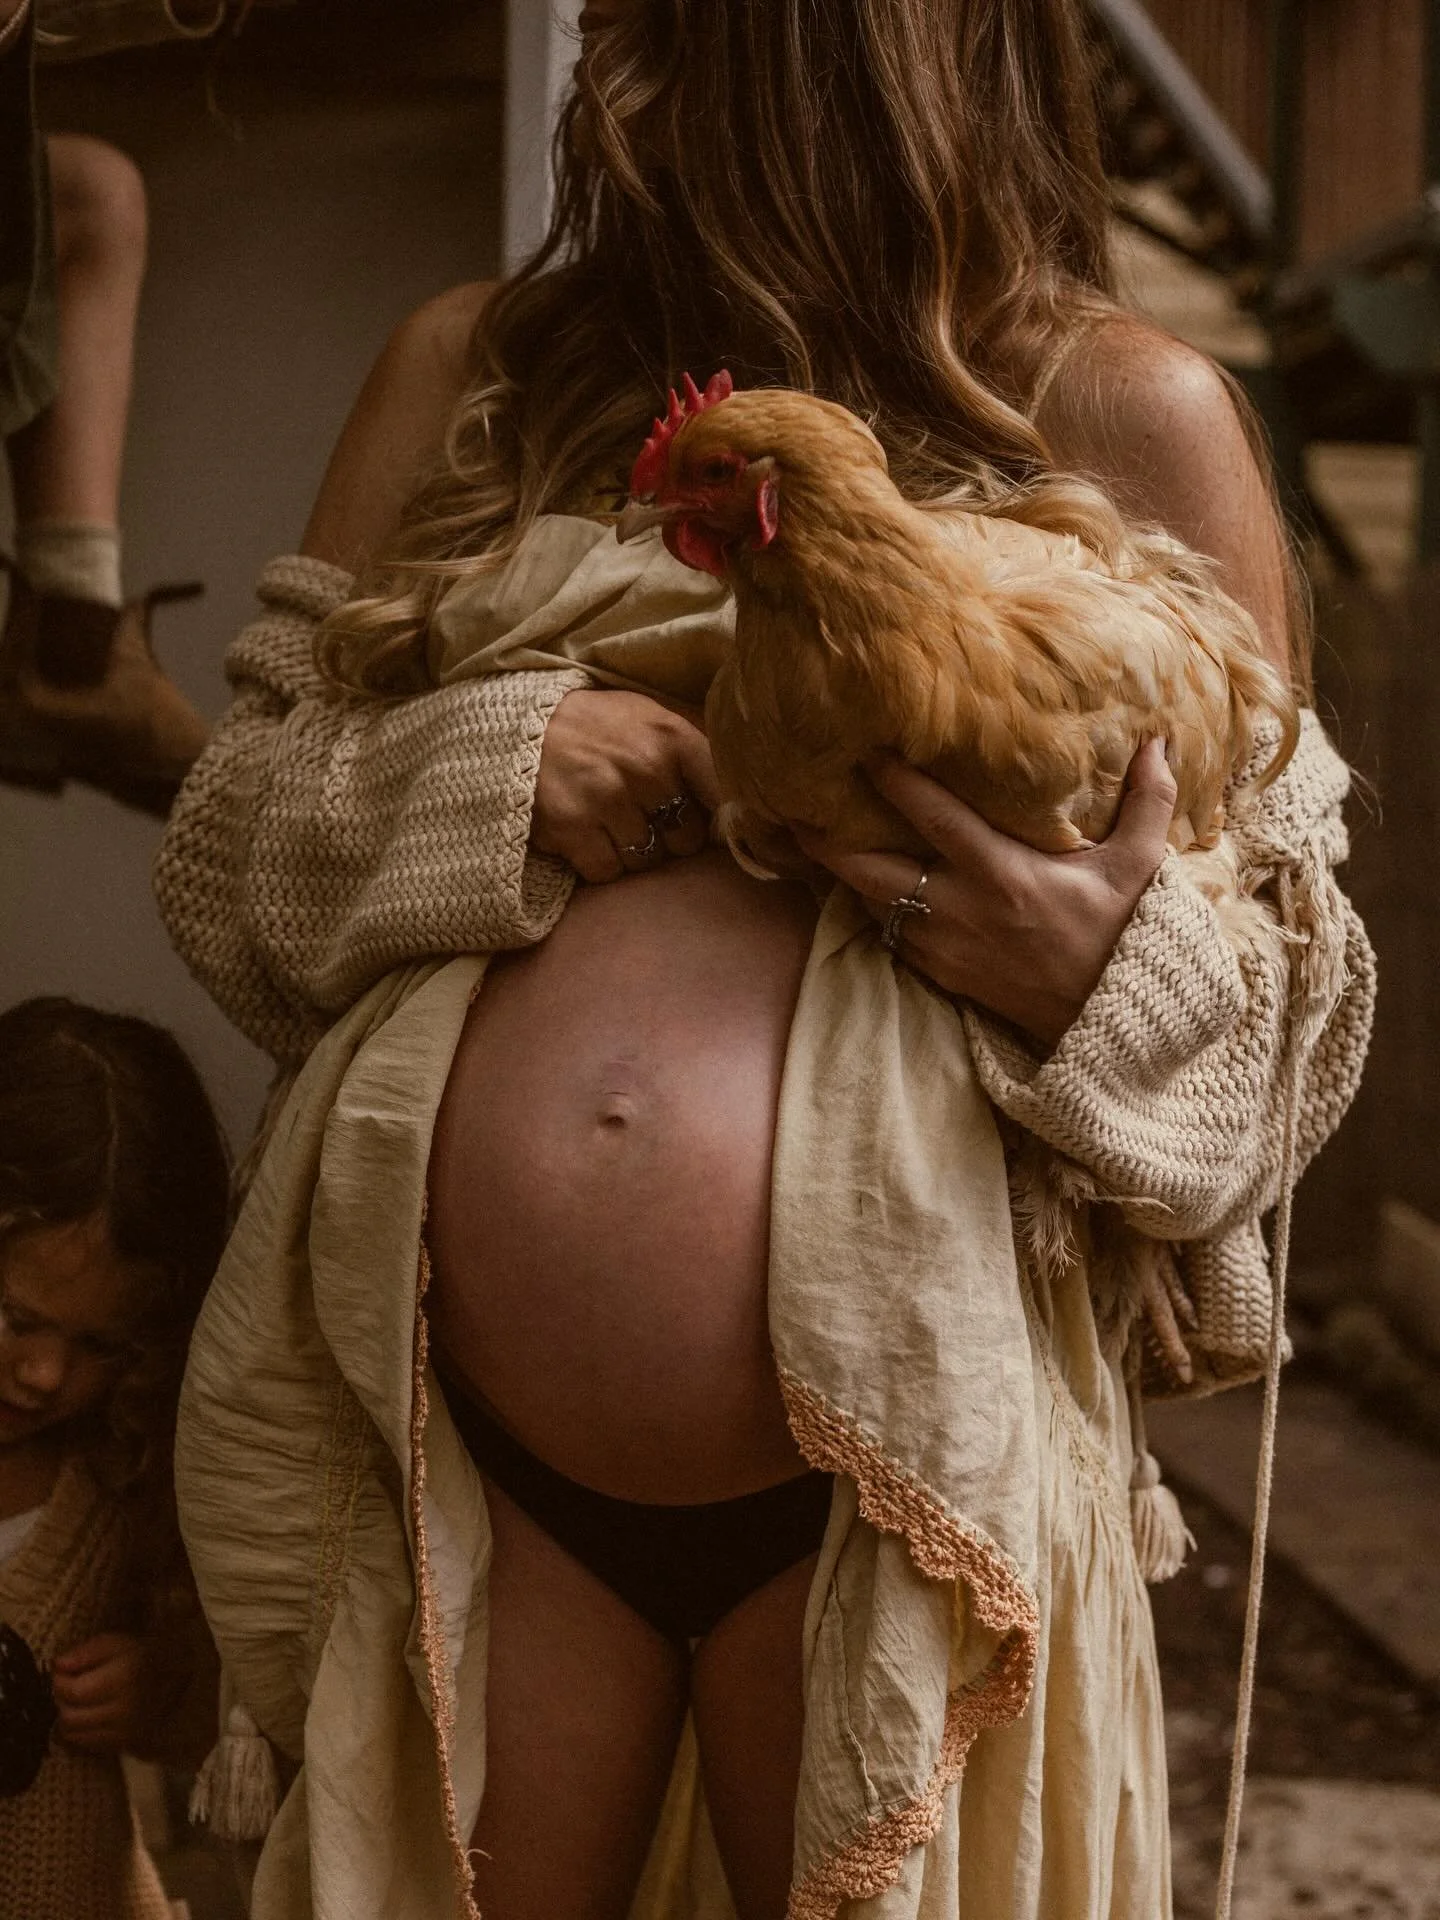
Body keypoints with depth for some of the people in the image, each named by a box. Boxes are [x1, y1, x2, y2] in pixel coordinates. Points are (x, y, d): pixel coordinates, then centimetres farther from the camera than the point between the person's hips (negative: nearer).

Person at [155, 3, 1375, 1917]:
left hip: (888, 1475, -2)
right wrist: (469, 778, -10)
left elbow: (1305, 976, 7)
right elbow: (226, 855, 11)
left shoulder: (1129, 414, 2)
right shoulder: (468, 369, 11)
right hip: (465, 1454, 2)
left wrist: (1115, 984, -16)